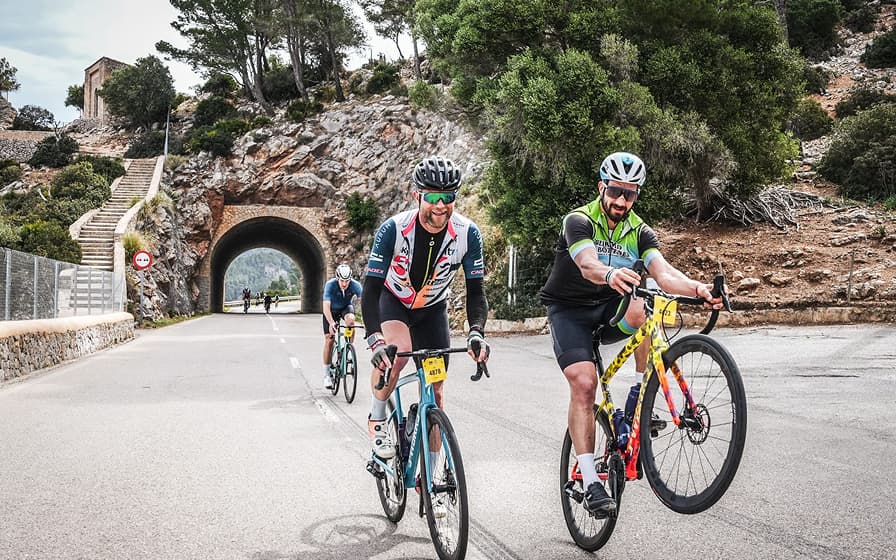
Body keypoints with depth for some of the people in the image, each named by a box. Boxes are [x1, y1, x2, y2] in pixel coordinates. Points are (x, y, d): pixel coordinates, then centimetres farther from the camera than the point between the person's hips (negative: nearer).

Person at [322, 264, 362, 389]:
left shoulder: (355, 285, -27)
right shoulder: (330, 285, -32)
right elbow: (326, 306, -40)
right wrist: (331, 323, -56)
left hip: (346, 307, 1)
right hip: (332, 310, -1)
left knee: (350, 319, -34)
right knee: (329, 339, -8)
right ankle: (327, 375, 1)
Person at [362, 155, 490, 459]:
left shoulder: (468, 233, -24)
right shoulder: (393, 229, -30)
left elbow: (475, 291, -20)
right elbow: (371, 289, -31)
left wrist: (476, 333, -39)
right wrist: (375, 342, -45)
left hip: (432, 309, 3)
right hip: (392, 301, -2)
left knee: (434, 392, -1)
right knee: (397, 349, -35)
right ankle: (377, 419, -9)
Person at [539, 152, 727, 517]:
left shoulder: (640, 232, -2)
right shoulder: (579, 221, -15)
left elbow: (664, 273, -20)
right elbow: (587, 265, -36)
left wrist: (697, 288, -41)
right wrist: (610, 274, -60)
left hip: (609, 309, 3)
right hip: (569, 310, -3)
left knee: (645, 308, -32)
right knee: (584, 384, -23)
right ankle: (590, 481, -18)